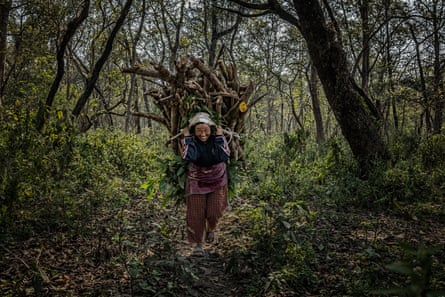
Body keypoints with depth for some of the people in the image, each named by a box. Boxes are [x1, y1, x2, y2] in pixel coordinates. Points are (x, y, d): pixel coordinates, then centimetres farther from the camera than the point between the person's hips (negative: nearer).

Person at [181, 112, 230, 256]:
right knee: (196, 214, 1)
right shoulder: (192, 141, -18)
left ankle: (211, 228, 36)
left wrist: (220, 137, -28)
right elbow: (188, 156, -37)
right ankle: (197, 243, 19)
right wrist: (187, 137, -31)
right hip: (197, 182, -1)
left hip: (217, 181, 1)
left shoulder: (217, 139, -15)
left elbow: (224, 156, -29)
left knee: (214, 212, 1)